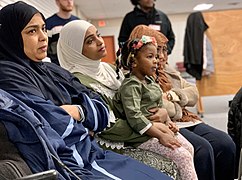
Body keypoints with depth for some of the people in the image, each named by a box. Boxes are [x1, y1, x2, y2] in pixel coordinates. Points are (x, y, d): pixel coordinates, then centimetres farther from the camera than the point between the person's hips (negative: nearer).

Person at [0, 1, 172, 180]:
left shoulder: (53, 71, 13)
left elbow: (102, 111, 10)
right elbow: (56, 126, -21)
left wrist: (71, 111, -10)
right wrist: (80, 112, -2)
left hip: (92, 153, 8)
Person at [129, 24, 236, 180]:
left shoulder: (167, 69, 21)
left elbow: (193, 93, 17)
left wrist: (174, 95, -5)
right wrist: (178, 110, -6)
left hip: (187, 120, 8)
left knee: (226, 144, -8)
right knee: (203, 148, -28)